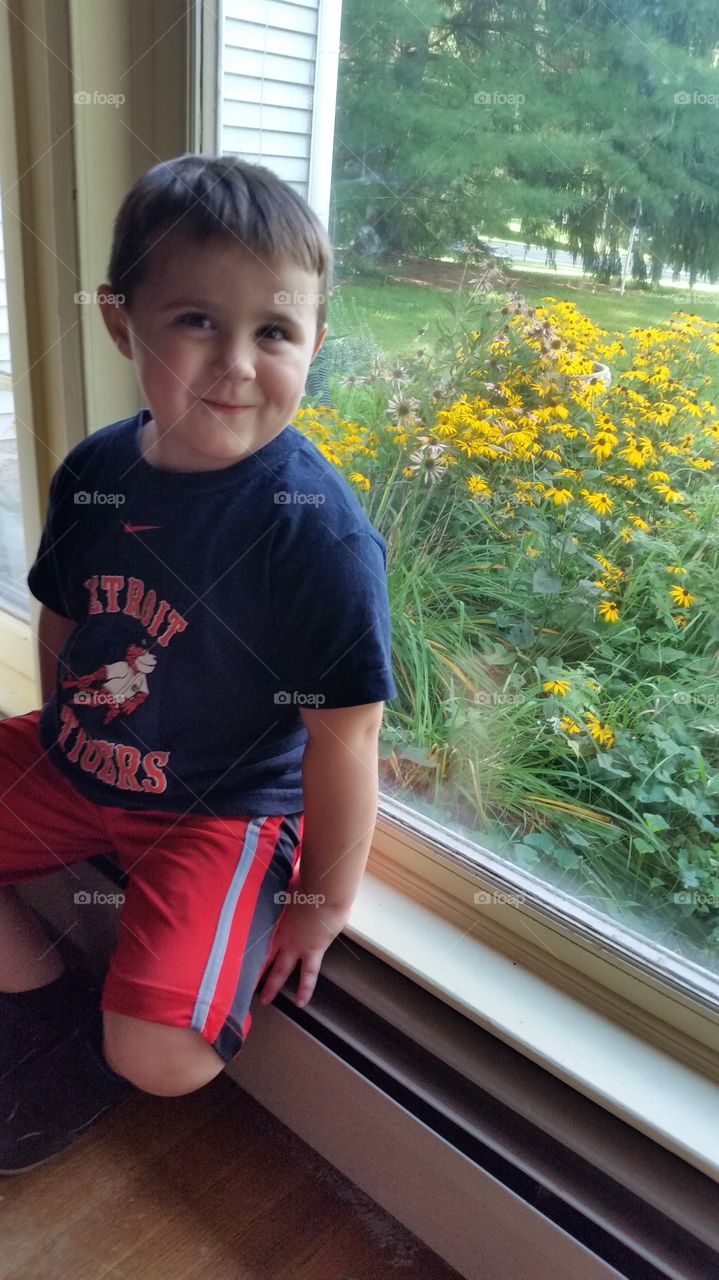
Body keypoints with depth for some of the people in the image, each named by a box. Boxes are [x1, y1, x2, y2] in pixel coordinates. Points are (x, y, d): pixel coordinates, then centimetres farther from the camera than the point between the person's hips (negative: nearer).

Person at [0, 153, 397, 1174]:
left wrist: (326, 901, -11)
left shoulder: (320, 532, -25)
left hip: (225, 811, -6)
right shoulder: (94, 471, -6)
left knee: (161, 1056, -20)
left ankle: (95, 1054, 18)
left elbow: (342, 734, -20)